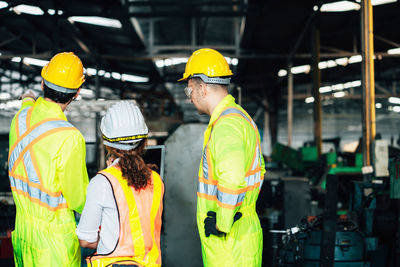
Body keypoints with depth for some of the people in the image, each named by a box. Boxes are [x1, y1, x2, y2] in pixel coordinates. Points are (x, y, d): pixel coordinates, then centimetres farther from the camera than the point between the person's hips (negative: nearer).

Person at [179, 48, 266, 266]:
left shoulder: (227, 125, -19)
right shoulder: (239, 117, 15)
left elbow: (232, 183, -31)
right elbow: (258, 169, 25)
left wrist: (222, 225, -21)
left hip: (230, 241, -10)